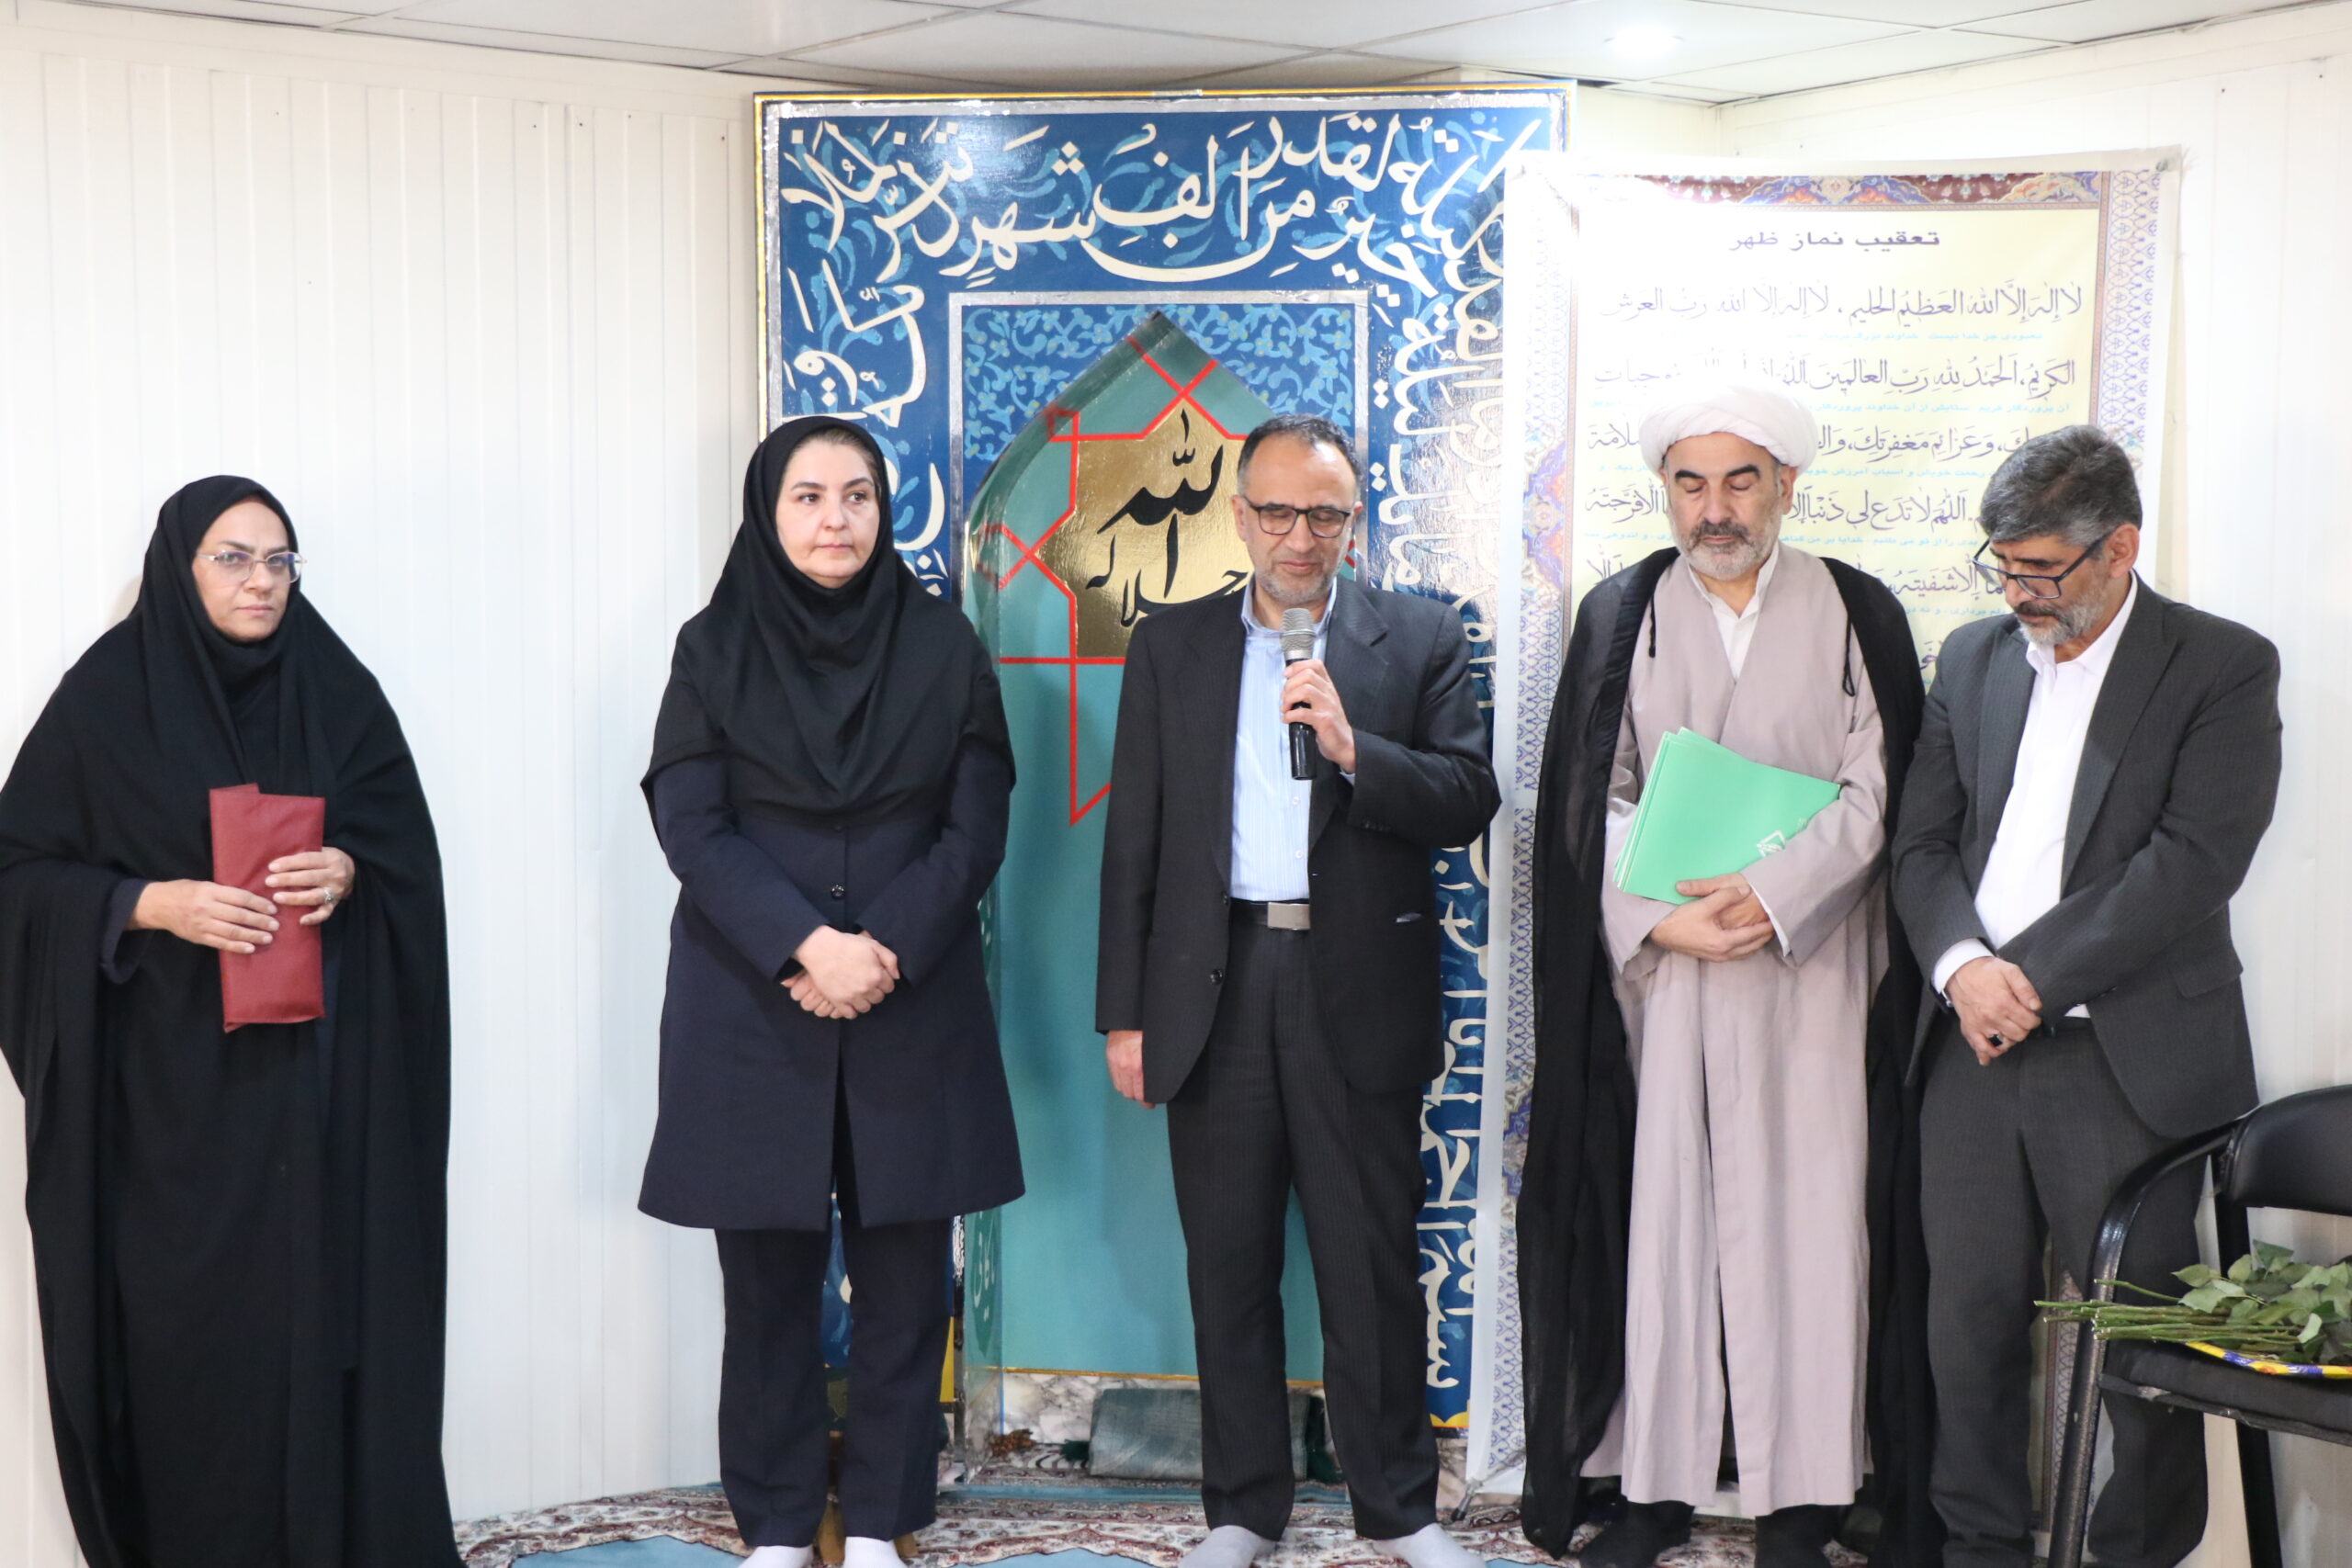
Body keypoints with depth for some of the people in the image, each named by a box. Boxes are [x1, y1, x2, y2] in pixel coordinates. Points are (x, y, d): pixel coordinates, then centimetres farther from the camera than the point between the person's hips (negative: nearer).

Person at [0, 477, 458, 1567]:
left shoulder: (337, 691, 7)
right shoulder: (107, 696, 0)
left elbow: (407, 848, 7)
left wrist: (346, 872, -13)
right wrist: (155, 904, -16)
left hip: (322, 1072, 2)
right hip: (172, 1077, -2)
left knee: (331, 1304, 0)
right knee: (189, 1318, 0)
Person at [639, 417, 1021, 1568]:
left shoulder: (943, 646, 4)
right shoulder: (714, 649, 2)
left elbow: (975, 830, 0)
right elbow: (688, 827, -5)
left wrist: (885, 952, -13)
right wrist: (806, 947, -17)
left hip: (915, 1008, 1)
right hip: (750, 1010, 0)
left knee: (904, 1275, 3)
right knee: (770, 1276, 4)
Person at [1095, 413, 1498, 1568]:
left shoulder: (1421, 640, 4)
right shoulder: (1170, 647, 9)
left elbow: (1468, 803, -3)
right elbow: (1132, 841, 7)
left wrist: (1353, 747, -19)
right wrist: (1124, 1013, 3)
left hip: (1359, 993, -2)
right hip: (1213, 991, 2)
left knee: (1374, 1266, 4)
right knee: (1228, 1266, 9)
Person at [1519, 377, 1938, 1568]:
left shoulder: (1858, 614, 6)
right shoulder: (1620, 613, 9)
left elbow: (1876, 790, -1)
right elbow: (1589, 798, 4)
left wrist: (1772, 897, -15)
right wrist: (1664, 915, -11)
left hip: (1808, 968, -1)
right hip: (1652, 968, 1)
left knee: (1799, 1219, -1)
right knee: (1654, 1213, 1)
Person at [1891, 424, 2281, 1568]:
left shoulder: (2222, 668, -3)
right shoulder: (1974, 658, 13)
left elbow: (2191, 865, -13)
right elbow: (1923, 842, 10)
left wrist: (2032, 978, -15)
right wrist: (1962, 964, -9)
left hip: (2125, 1061, -4)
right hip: (1973, 1047, 4)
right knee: (1970, 1320, 8)